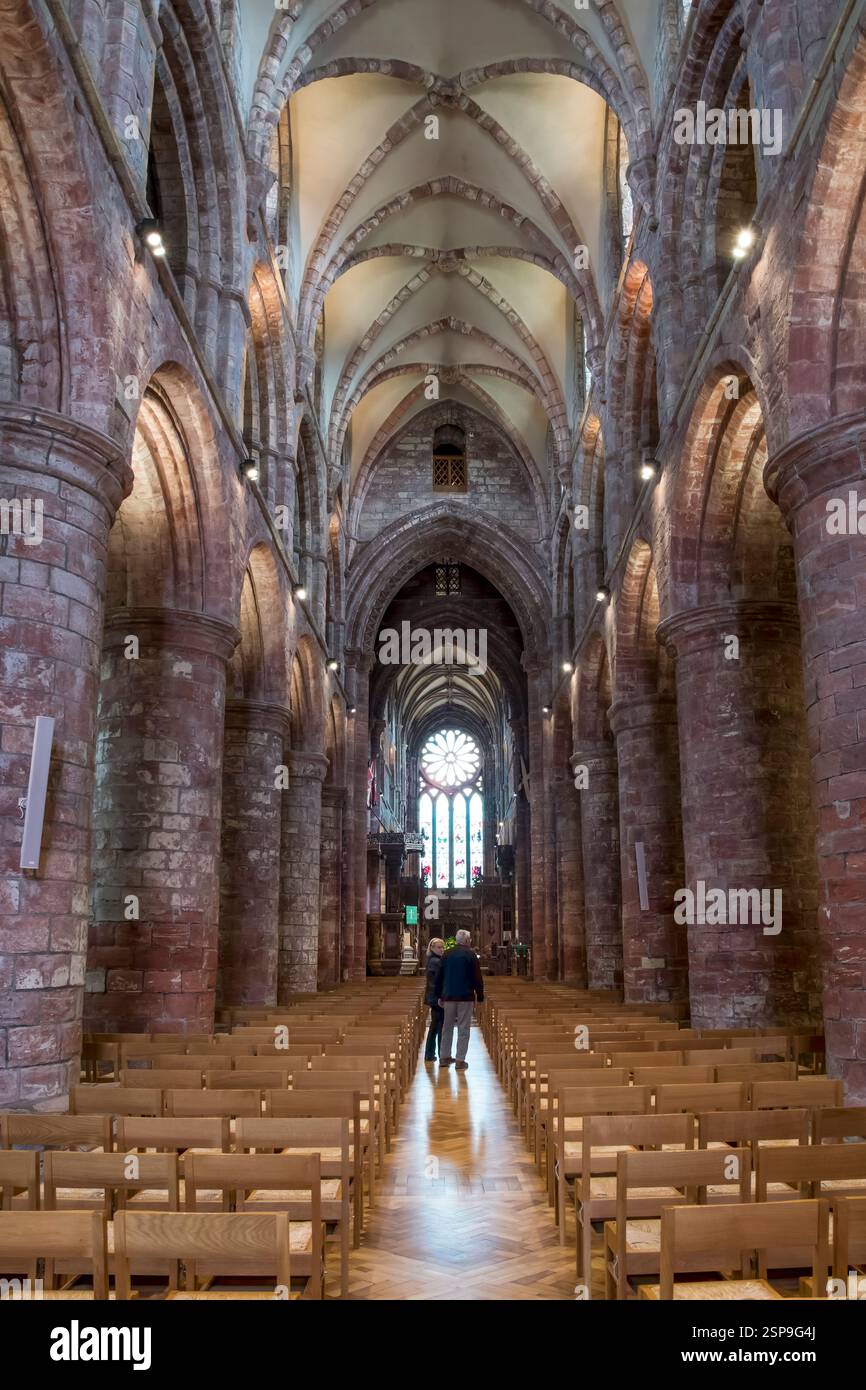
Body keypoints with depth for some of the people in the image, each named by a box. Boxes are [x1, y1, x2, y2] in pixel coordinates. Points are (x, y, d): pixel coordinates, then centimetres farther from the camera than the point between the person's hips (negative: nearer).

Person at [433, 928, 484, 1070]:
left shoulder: (446, 955, 7)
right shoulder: (470, 955, -7)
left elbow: (439, 977, 10)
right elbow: (477, 978, -9)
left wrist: (440, 996, 17)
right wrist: (480, 996, -1)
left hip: (448, 996, 5)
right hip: (465, 997, -5)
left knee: (447, 1027, 15)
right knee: (463, 1028, 0)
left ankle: (445, 1057, 19)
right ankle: (460, 1060, -1)